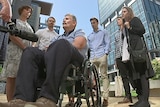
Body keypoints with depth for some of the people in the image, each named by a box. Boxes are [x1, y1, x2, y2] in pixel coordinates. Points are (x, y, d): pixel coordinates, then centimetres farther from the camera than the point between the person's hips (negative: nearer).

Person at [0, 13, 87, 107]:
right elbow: (48, 50, 19)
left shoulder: (79, 32, 22)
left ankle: (48, 99, -47)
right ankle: (22, 99, -36)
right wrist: (48, 51, -5)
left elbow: (76, 46, -1)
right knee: (30, 51, -17)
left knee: (61, 44, -34)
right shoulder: (57, 38, 36)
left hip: (73, 61, -4)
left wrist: (54, 48, -3)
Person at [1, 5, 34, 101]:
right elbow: (12, 36, -6)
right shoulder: (15, 21, 10)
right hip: (15, 52, -4)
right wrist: (25, 48, -13)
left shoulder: (29, 26, 25)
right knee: (11, 78, -3)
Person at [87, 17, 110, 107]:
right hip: (92, 58, 4)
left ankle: (105, 98, -5)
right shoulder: (89, 36, 30)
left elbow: (108, 43, 7)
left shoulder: (104, 32, 19)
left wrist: (106, 53, -9)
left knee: (104, 76, -6)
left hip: (101, 56, -3)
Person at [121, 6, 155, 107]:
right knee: (136, 74, 3)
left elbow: (142, 30, -6)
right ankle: (141, 98, 7)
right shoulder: (125, 24, 25)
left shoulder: (135, 19, 9)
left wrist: (130, 28, -5)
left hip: (138, 48, -7)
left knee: (142, 72, -12)